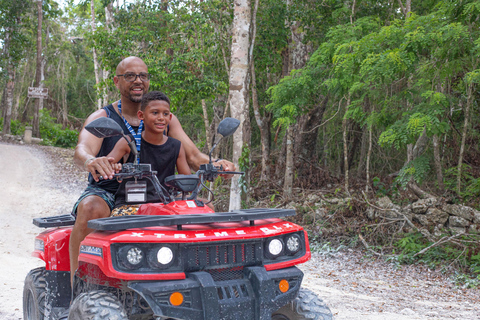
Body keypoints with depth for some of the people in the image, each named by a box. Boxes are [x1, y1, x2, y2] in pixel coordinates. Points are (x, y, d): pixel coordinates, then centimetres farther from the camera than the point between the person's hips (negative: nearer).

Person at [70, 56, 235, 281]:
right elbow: (81, 151, -20)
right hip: (107, 193, -2)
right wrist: (90, 161, -46)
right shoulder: (101, 118, -1)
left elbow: (192, 156, 2)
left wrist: (215, 164, -23)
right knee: (91, 209, -37)